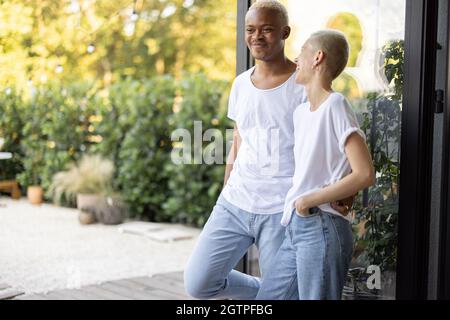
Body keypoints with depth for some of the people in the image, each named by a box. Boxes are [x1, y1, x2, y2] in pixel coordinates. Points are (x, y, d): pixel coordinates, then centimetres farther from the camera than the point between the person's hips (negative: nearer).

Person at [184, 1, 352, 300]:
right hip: (234, 204, 5)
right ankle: (260, 291, 26)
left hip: (283, 211, -5)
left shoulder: (305, 85, -7)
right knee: (198, 283, 1)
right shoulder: (241, 84, 10)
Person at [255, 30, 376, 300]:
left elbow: (365, 175, -17)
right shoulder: (300, 112, 14)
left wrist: (309, 200, -13)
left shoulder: (336, 106, -11)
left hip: (322, 230, -8)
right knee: (266, 298, 12)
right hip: (296, 229, 8)